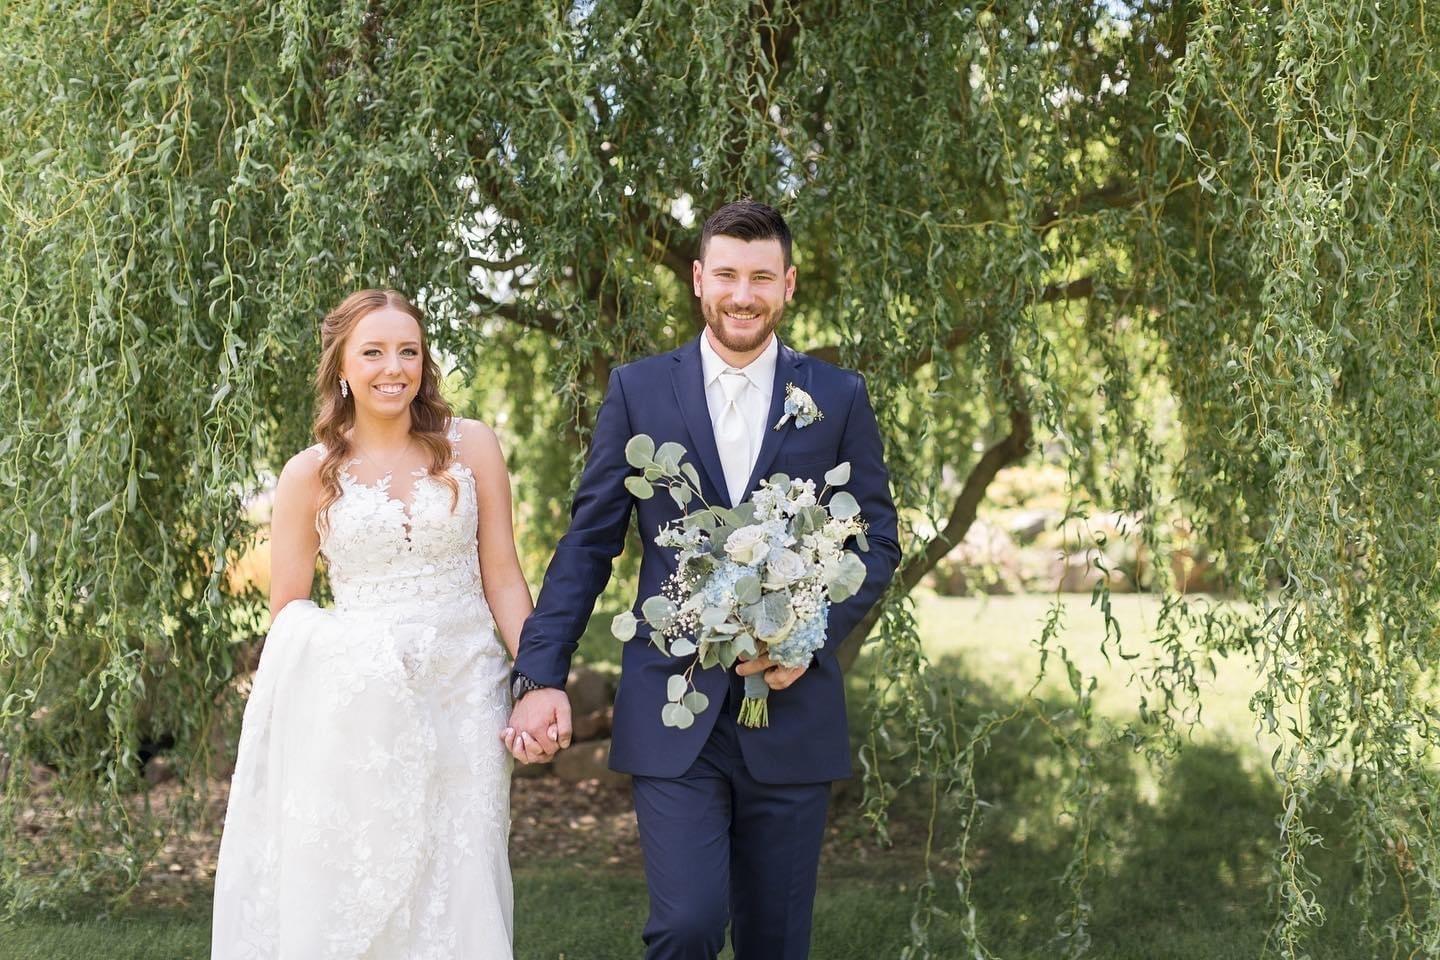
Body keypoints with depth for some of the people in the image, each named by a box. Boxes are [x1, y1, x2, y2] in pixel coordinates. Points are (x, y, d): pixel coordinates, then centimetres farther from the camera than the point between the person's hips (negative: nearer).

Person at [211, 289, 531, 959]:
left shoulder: (472, 446, 3)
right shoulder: (311, 474, 2)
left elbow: (503, 577, 4)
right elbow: (286, 609, 7)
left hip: (465, 695, 1)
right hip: (357, 703, -1)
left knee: (459, 887, 4)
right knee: (350, 888, 3)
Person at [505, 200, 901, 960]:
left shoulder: (840, 398, 5)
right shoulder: (638, 389, 4)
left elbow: (877, 540, 7)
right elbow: (588, 541, 4)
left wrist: (815, 631, -10)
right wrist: (541, 676, -3)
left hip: (792, 712, 1)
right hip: (672, 716, -1)